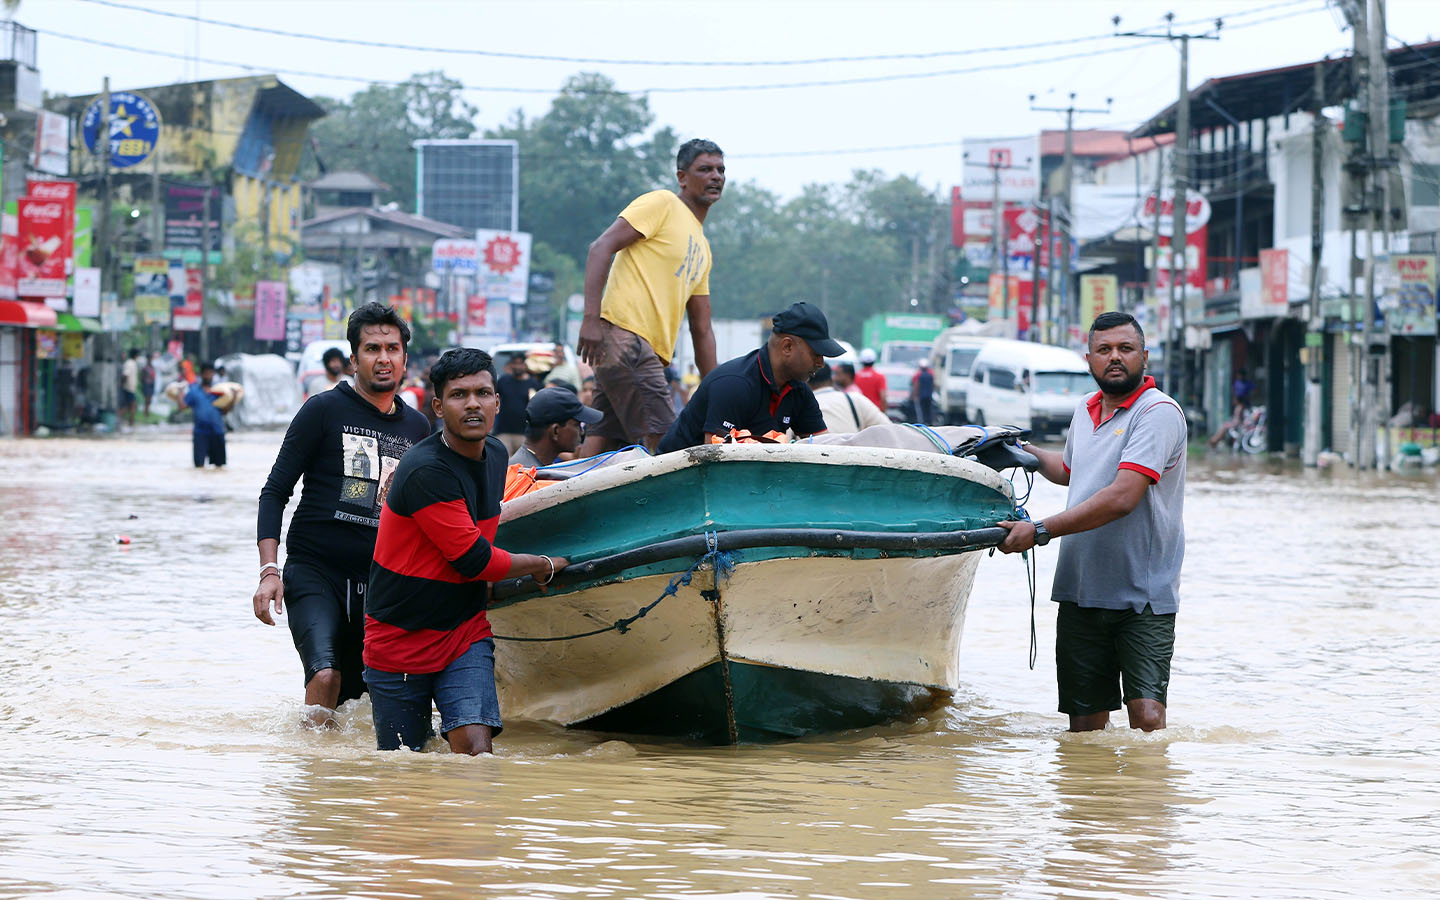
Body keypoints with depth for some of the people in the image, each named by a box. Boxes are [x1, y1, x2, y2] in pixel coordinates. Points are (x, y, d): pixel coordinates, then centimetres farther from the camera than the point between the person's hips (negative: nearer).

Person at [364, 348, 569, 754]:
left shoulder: (495, 453, 4)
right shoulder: (425, 472, -23)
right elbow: (474, 561, -19)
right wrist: (545, 566, -5)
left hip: (465, 633, 5)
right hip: (398, 640, -5)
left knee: (476, 747, -18)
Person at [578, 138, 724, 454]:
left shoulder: (702, 248, 26)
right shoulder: (662, 204, 1)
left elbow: (702, 330, 27)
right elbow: (601, 248, -11)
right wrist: (591, 318, -22)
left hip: (651, 352, 9)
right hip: (625, 334, -9)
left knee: (600, 445, 3)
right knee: (661, 442, -16)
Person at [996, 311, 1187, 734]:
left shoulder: (1158, 413, -11)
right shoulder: (1085, 412, 14)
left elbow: (1122, 497, -23)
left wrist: (1040, 531, -22)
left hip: (1143, 596, -6)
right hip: (1081, 593, 6)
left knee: (1147, 719, -16)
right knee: (1085, 726, 5)